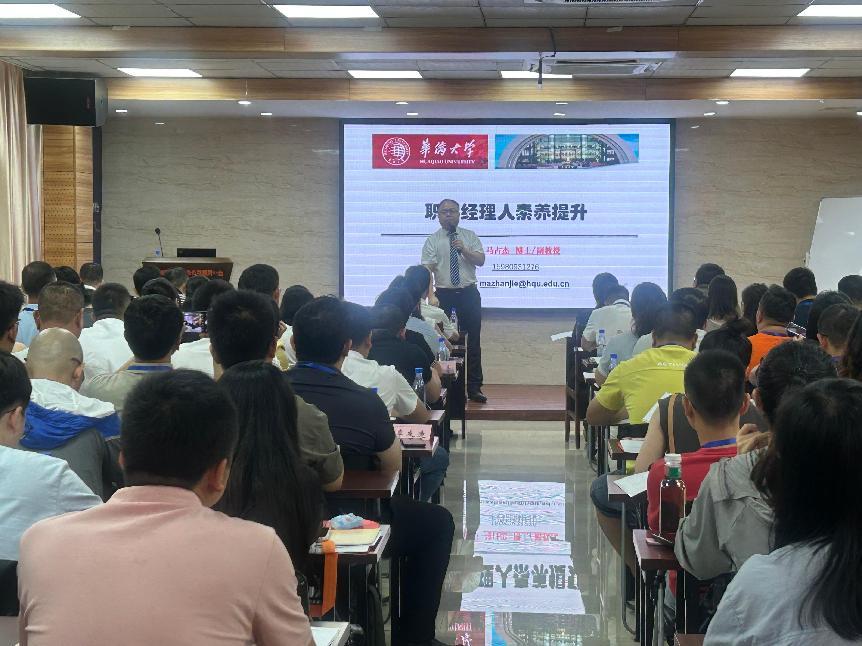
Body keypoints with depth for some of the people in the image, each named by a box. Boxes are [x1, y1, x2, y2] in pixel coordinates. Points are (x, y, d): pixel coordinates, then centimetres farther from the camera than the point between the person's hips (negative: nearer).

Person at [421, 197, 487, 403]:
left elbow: (480, 261, -4)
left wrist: (463, 250, -21)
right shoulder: (432, 240, 1)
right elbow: (427, 270, -9)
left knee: (473, 341, 2)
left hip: (469, 294, 1)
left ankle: (474, 388, 8)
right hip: (444, 295, -1)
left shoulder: (470, 236, 7)